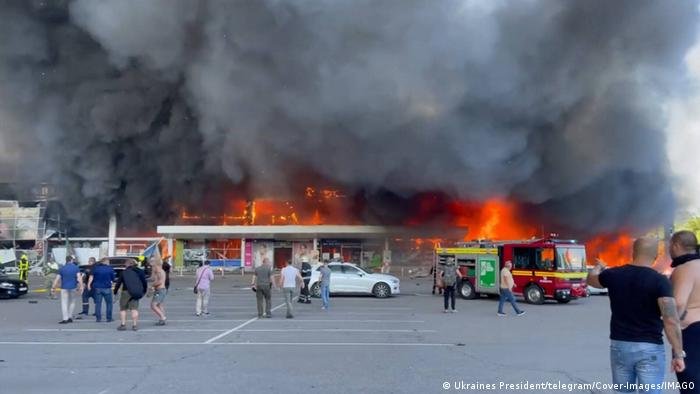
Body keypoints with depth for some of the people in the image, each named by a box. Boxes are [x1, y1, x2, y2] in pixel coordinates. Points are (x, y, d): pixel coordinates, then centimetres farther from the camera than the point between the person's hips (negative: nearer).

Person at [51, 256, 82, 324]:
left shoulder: (62, 268, 2)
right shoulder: (76, 268, -1)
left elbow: (57, 279, 0)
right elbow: (79, 277, -11)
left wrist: (53, 288, 3)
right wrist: (81, 286, -14)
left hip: (64, 288, 0)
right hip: (73, 288, 1)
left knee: (64, 303, 0)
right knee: (72, 302, 15)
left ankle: (65, 319, -7)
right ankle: (70, 317, 15)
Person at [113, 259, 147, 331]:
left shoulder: (124, 272, -1)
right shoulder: (140, 272, 7)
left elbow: (119, 282, 0)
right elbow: (144, 282, 10)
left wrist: (115, 291, 11)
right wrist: (144, 291, 21)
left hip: (126, 292, -3)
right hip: (136, 293, 3)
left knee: (123, 309, 9)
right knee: (134, 309, 5)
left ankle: (123, 324, 6)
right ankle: (134, 325, 2)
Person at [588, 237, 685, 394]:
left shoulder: (613, 275, 0)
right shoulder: (659, 281, -12)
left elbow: (590, 279, 22)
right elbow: (671, 321, -20)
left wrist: (598, 267, 44)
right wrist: (678, 354, -13)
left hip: (619, 345, 4)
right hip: (650, 348, -4)